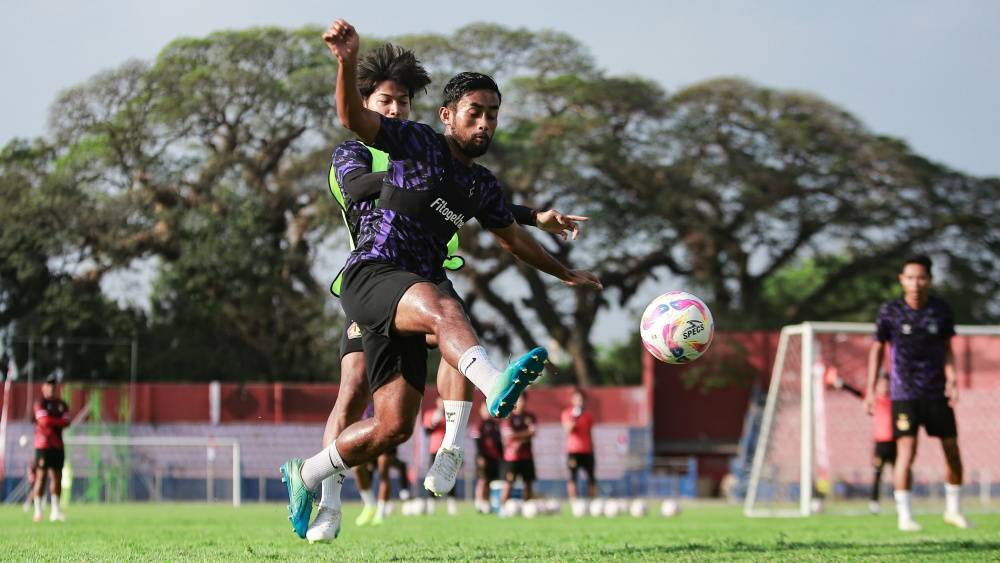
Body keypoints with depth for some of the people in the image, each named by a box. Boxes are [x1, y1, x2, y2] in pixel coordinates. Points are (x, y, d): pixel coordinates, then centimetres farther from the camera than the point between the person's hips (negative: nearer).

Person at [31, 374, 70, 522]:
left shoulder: (62, 405, 16)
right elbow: (44, 421, -15)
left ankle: (55, 510, 8)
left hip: (58, 446, 6)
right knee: (41, 476, -8)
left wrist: (52, 422, -10)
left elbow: (67, 422, 2)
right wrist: (59, 421, -4)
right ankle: (38, 510, -5)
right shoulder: (40, 403, -1)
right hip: (43, 444, -6)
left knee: (56, 477, 4)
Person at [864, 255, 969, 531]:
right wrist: (870, 390, 2)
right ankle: (904, 516, -6)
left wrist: (951, 379, -9)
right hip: (904, 392, -2)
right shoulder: (890, 311, -6)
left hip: (936, 392, 3)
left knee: (953, 451, 5)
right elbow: (877, 348, 4)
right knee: (906, 451, -13)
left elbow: (947, 348, 7)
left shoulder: (941, 310, -2)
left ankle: (953, 509, 24)